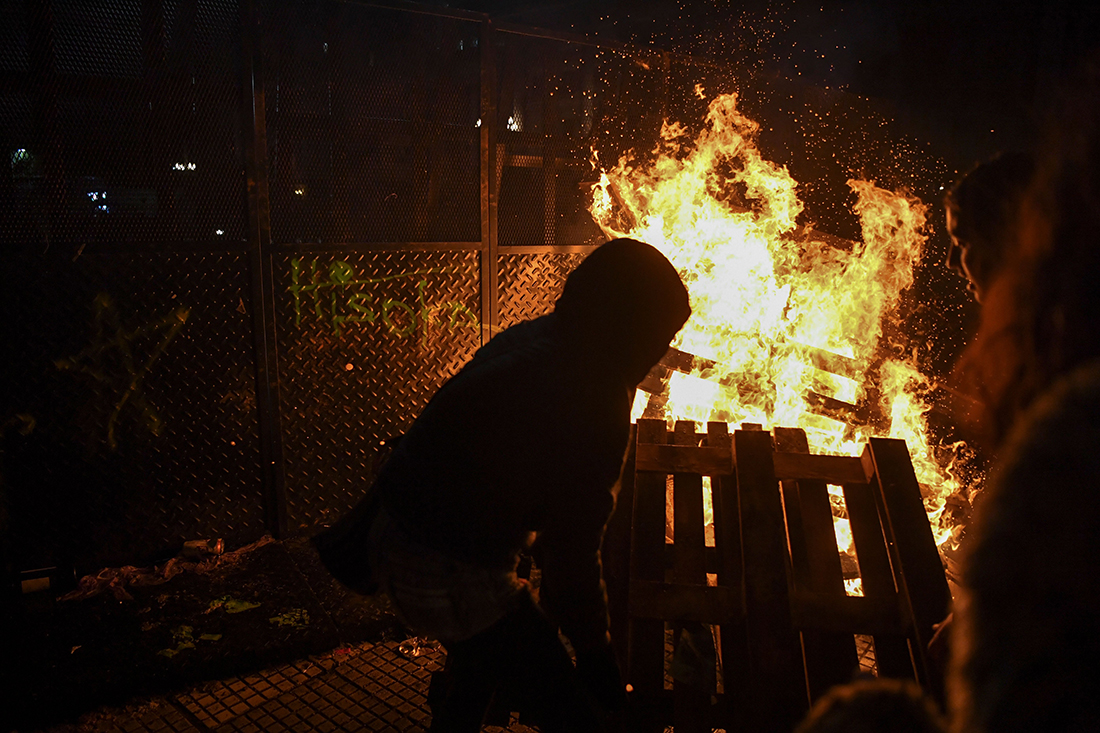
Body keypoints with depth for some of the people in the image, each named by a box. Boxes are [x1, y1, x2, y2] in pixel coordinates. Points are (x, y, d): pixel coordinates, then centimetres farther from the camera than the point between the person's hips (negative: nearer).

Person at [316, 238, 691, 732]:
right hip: (453, 575, -10)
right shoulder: (595, 403, -24)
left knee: (477, 662, 35)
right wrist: (595, 654, -5)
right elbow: (570, 548, -19)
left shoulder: (526, 339, 3)